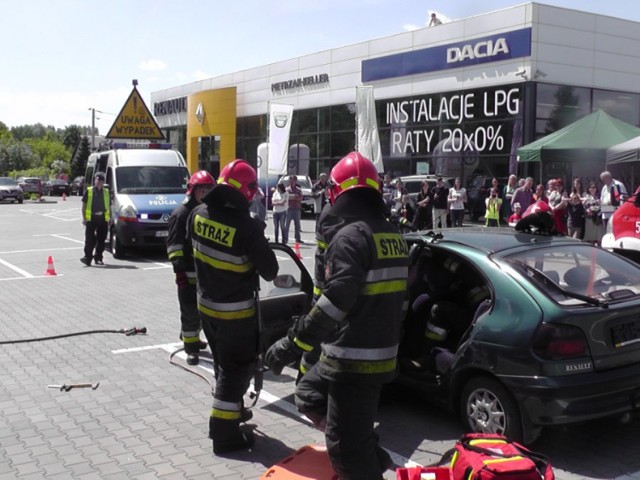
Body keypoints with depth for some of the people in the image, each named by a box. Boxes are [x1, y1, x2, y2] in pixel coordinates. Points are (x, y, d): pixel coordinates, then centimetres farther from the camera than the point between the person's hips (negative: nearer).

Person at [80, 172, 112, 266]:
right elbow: (84, 205, 6)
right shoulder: (88, 191, 7)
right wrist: (84, 218, -2)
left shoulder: (106, 192, 16)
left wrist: (110, 218, 11)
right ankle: (87, 257, -9)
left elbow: (109, 206, 19)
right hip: (91, 218, -3)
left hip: (103, 219, 3)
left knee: (101, 240, 6)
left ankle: (98, 258, 16)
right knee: (90, 240, -9)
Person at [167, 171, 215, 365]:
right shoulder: (181, 213, -8)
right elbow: (173, 244, -12)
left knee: (199, 309, 16)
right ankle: (191, 346, 3)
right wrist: (179, 269, -19)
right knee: (190, 310, -4)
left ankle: (190, 336, 34)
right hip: (188, 272, -7)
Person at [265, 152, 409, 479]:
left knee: (346, 447, 2)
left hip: (354, 360, -9)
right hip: (381, 351, 9)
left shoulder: (351, 236, -19)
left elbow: (335, 303, -28)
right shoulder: (393, 235, 10)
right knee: (308, 395, 25)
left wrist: (291, 345, -23)